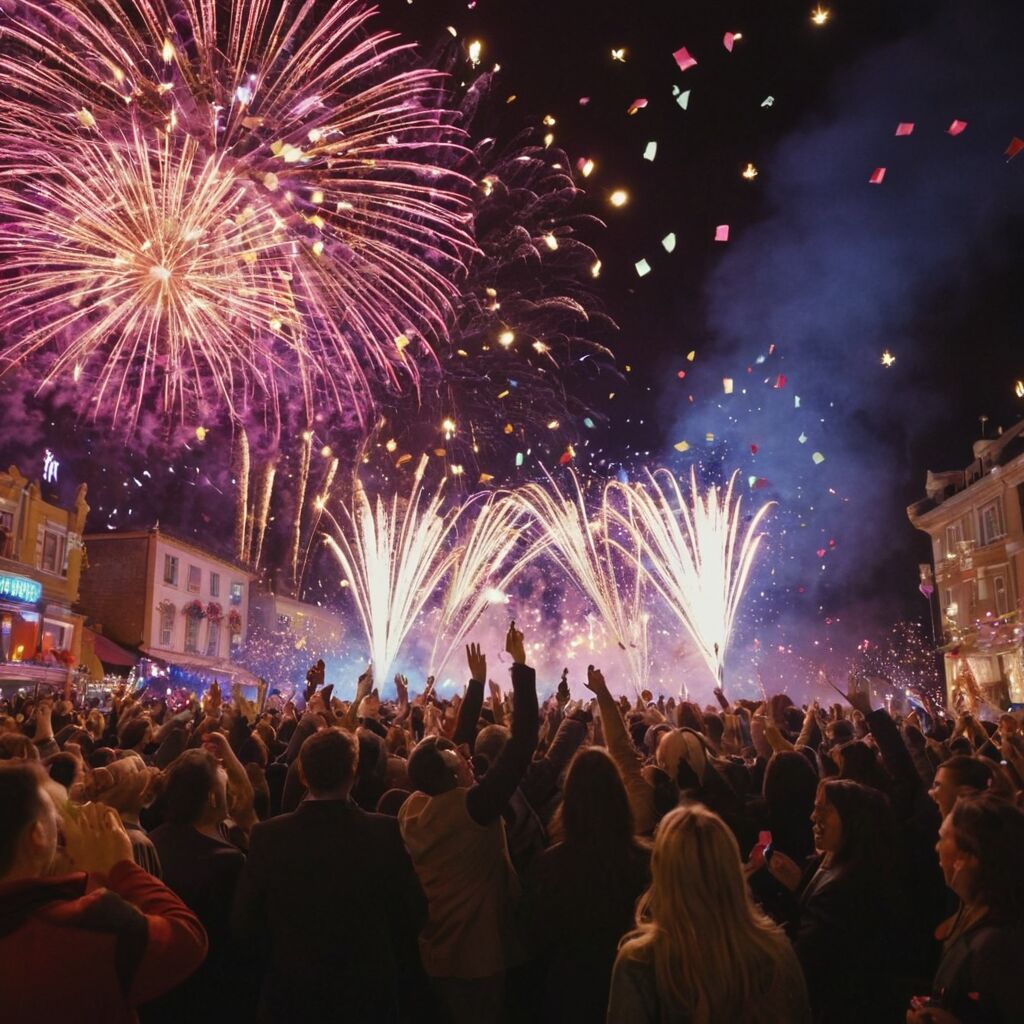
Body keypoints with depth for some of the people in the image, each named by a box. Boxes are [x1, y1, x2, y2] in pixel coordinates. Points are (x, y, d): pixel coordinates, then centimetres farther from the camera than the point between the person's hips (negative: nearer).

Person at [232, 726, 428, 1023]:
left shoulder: (268, 835, -15)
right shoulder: (386, 832, -18)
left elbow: (244, 923, -6)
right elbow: (413, 913, -8)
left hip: (290, 992, 1)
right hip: (370, 991, 0)